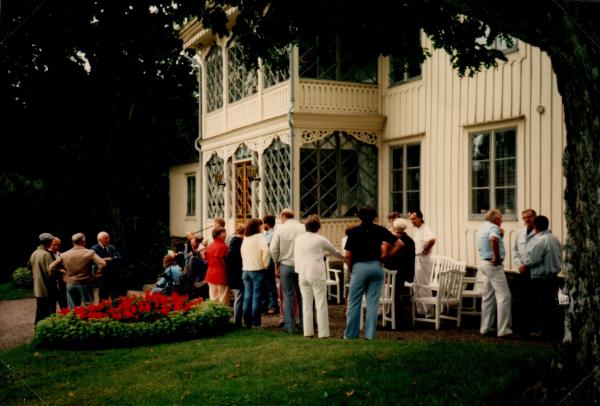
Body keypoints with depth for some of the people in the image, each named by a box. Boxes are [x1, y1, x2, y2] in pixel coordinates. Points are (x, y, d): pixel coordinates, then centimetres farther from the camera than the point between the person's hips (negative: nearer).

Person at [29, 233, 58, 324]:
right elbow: (51, 271, -23)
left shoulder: (34, 254, 6)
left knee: (40, 313, 15)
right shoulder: (46, 254, -19)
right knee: (50, 314, 0)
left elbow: (30, 266, 20)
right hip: (47, 289, -8)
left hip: (38, 289, 8)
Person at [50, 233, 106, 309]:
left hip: (70, 284, 3)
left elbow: (51, 267, 4)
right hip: (85, 283, -3)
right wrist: (96, 274, -5)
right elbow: (102, 264, -20)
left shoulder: (64, 255, 2)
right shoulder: (90, 253, -9)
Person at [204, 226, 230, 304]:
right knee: (223, 301, -1)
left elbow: (207, 260, 13)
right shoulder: (223, 246, -16)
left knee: (213, 300, 12)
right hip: (221, 275, -7)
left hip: (211, 274, 7)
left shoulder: (209, 246, 7)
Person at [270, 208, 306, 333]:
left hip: (286, 265, -1)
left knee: (288, 295, 5)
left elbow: (273, 249, -4)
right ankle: (304, 324, 13)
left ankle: (290, 326, 7)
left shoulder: (280, 228, -4)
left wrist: (276, 265, 6)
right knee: (301, 295, 9)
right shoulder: (302, 228, -2)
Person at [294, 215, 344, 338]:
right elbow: (334, 251, 10)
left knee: (306, 304, 10)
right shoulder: (320, 240, -5)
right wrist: (344, 257, 28)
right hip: (316, 274, -4)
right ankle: (323, 332, -1)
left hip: (302, 274, 5)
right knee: (321, 304, 0)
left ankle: (308, 331, 12)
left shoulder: (298, 239, 6)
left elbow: (296, 256, 10)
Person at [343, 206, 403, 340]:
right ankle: (370, 334, 7)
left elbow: (348, 255, -6)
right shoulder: (380, 230, 4)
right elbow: (399, 244, 1)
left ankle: (351, 334, 8)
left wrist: (350, 269, 10)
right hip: (376, 267, 3)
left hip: (359, 267, -3)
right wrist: (385, 257, 7)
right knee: (373, 302, 7)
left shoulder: (354, 231, -3)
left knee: (354, 303, 5)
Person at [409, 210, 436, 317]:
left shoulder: (425, 229, -16)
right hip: (416, 260, 10)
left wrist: (425, 250, -24)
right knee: (417, 288, 15)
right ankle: (420, 311, 23)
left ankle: (428, 313, 2)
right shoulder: (418, 230, 13)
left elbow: (432, 239, -37)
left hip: (423, 260, -10)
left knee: (424, 288, -5)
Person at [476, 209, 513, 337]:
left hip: (484, 262, 10)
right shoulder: (493, 227, -13)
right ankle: (503, 329, -7)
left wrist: (500, 235, 19)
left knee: (488, 296, 14)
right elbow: (493, 240, -35)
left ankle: (486, 327, 17)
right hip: (493, 264, -10)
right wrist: (497, 257, -27)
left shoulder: (481, 229, 17)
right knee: (504, 295, -6)